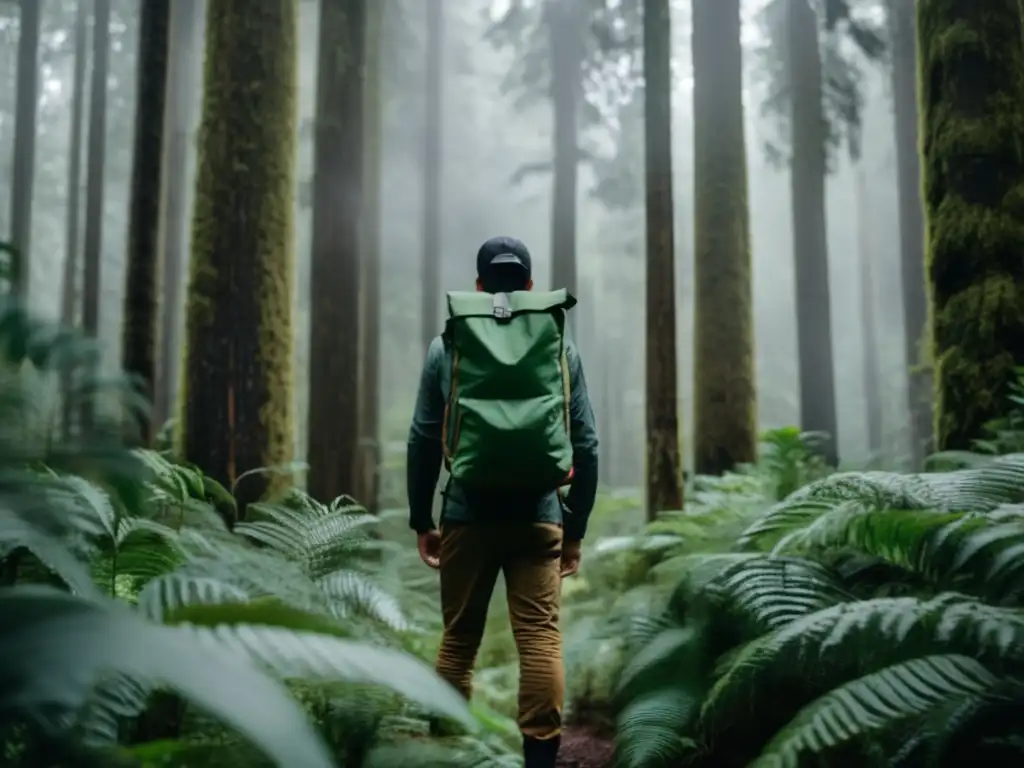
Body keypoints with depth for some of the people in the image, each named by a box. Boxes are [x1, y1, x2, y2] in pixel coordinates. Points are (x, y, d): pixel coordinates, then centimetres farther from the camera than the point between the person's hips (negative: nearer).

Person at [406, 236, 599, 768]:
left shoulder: (447, 345, 7)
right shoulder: (562, 347, 8)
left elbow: (422, 440, 5)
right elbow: (586, 445, 6)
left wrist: (421, 519, 12)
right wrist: (576, 527, 12)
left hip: (468, 512, 1)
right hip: (539, 514, 0)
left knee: (459, 639, 10)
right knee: (541, 638, -1)